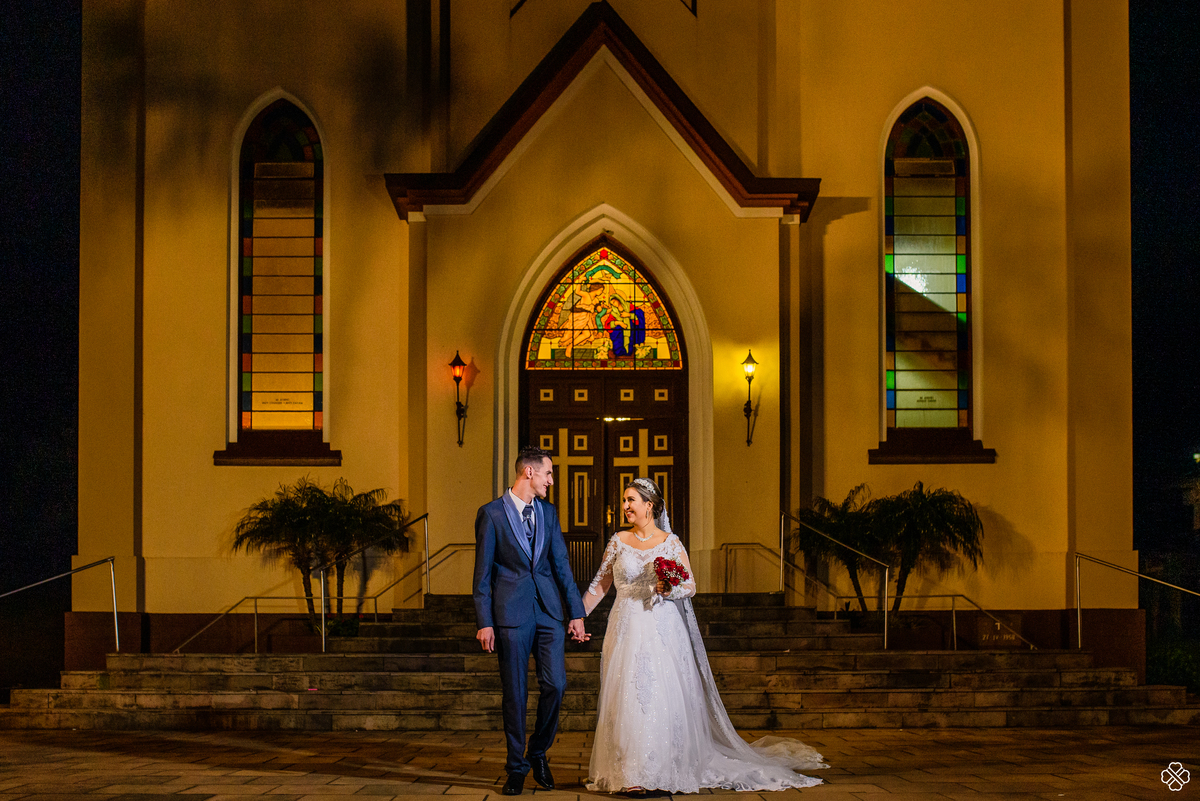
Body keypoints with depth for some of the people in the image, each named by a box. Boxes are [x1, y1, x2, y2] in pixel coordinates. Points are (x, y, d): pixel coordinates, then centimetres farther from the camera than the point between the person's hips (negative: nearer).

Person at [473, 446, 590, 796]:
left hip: (549, 611, 4)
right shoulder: (491, 513, -2)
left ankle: (538, 752, 19)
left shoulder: (548, 512, 13)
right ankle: (517, 767, 13)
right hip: (511, 612, -4)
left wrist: (576, 612, 7)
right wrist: (484, 622, -7)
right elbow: (483, 573, -2)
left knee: (555, 684, -2)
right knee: (515, 692, 1)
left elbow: (562, 565, 13)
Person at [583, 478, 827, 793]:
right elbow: (600, 584, 11)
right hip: (627, 631, 1)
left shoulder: (670, 543, 3)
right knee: (627, 698, -4)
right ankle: (630, 775, 1)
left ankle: (669, 769, 8)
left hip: (662, 631, -1)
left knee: (664, 695, -4)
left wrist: (669, 590, -17)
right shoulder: (618, 541, 7)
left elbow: (690, 586, 3)